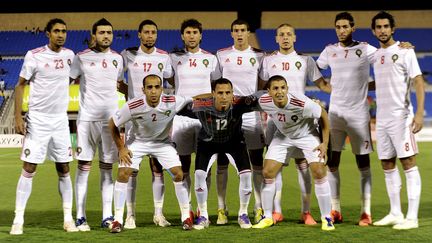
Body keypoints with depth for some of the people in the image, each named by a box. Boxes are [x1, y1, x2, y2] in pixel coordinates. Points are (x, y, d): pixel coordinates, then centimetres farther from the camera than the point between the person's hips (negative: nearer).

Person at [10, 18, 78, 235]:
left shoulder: (69, 55, 6)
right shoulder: (34, 55, -7)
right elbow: (20, 86, -3)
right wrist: (18, 117, -10)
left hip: (60, 120, 4)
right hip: (37, 120, -4)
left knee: (64, 170, 6)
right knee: (29, 169, -4)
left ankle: (68, 218, 13)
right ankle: (18, 220, 2)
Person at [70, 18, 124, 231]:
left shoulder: (117, 58, 11)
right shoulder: (82, 58, 1)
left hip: (110, 118, 3)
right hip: (87, 118, -3)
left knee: (107, 168, 5)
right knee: (83, 167, -2)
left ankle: (107, 216, 9)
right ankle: (80, 217, 3)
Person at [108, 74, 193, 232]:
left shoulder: (173, 102, -28)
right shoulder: (133, 106, -29)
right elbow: (113, 124, -13)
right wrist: (121, 148, -10)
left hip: (163, 142, 1)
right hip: (138, 142, -1)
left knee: (178, 174, -11)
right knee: (123, 174, -14)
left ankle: (186, 217, 6)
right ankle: (118, 220, -3)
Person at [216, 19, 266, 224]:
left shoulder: (259, 55, 7)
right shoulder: (222, 55, 7)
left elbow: (262, 87, 9)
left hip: (251, 113, 0)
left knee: (257, 162, 1)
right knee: (222, 162, -1)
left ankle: (259, 208, 8)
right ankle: (221, 209, 5)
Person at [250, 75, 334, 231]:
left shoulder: (302, 103, -35)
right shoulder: (263, 102, -24)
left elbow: (323, 116, -18)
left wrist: (325, 143, -16)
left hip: (307, 135, -3)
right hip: (282, 136, 3)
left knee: (319, 173, -15)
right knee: (267, 173, -7)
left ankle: (326, 218, 0)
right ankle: (267, 217, 9)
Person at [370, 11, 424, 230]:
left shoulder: (404, 51, -5)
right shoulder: (376, 55, 14)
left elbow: (419, 82, -11)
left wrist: (419, 113, -20)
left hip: (400, 117, -7)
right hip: (381, 119, 7)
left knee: (408, 163, -7)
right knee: (387, 166, 9)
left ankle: (412, 217, -6)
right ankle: (395, 213, 18)